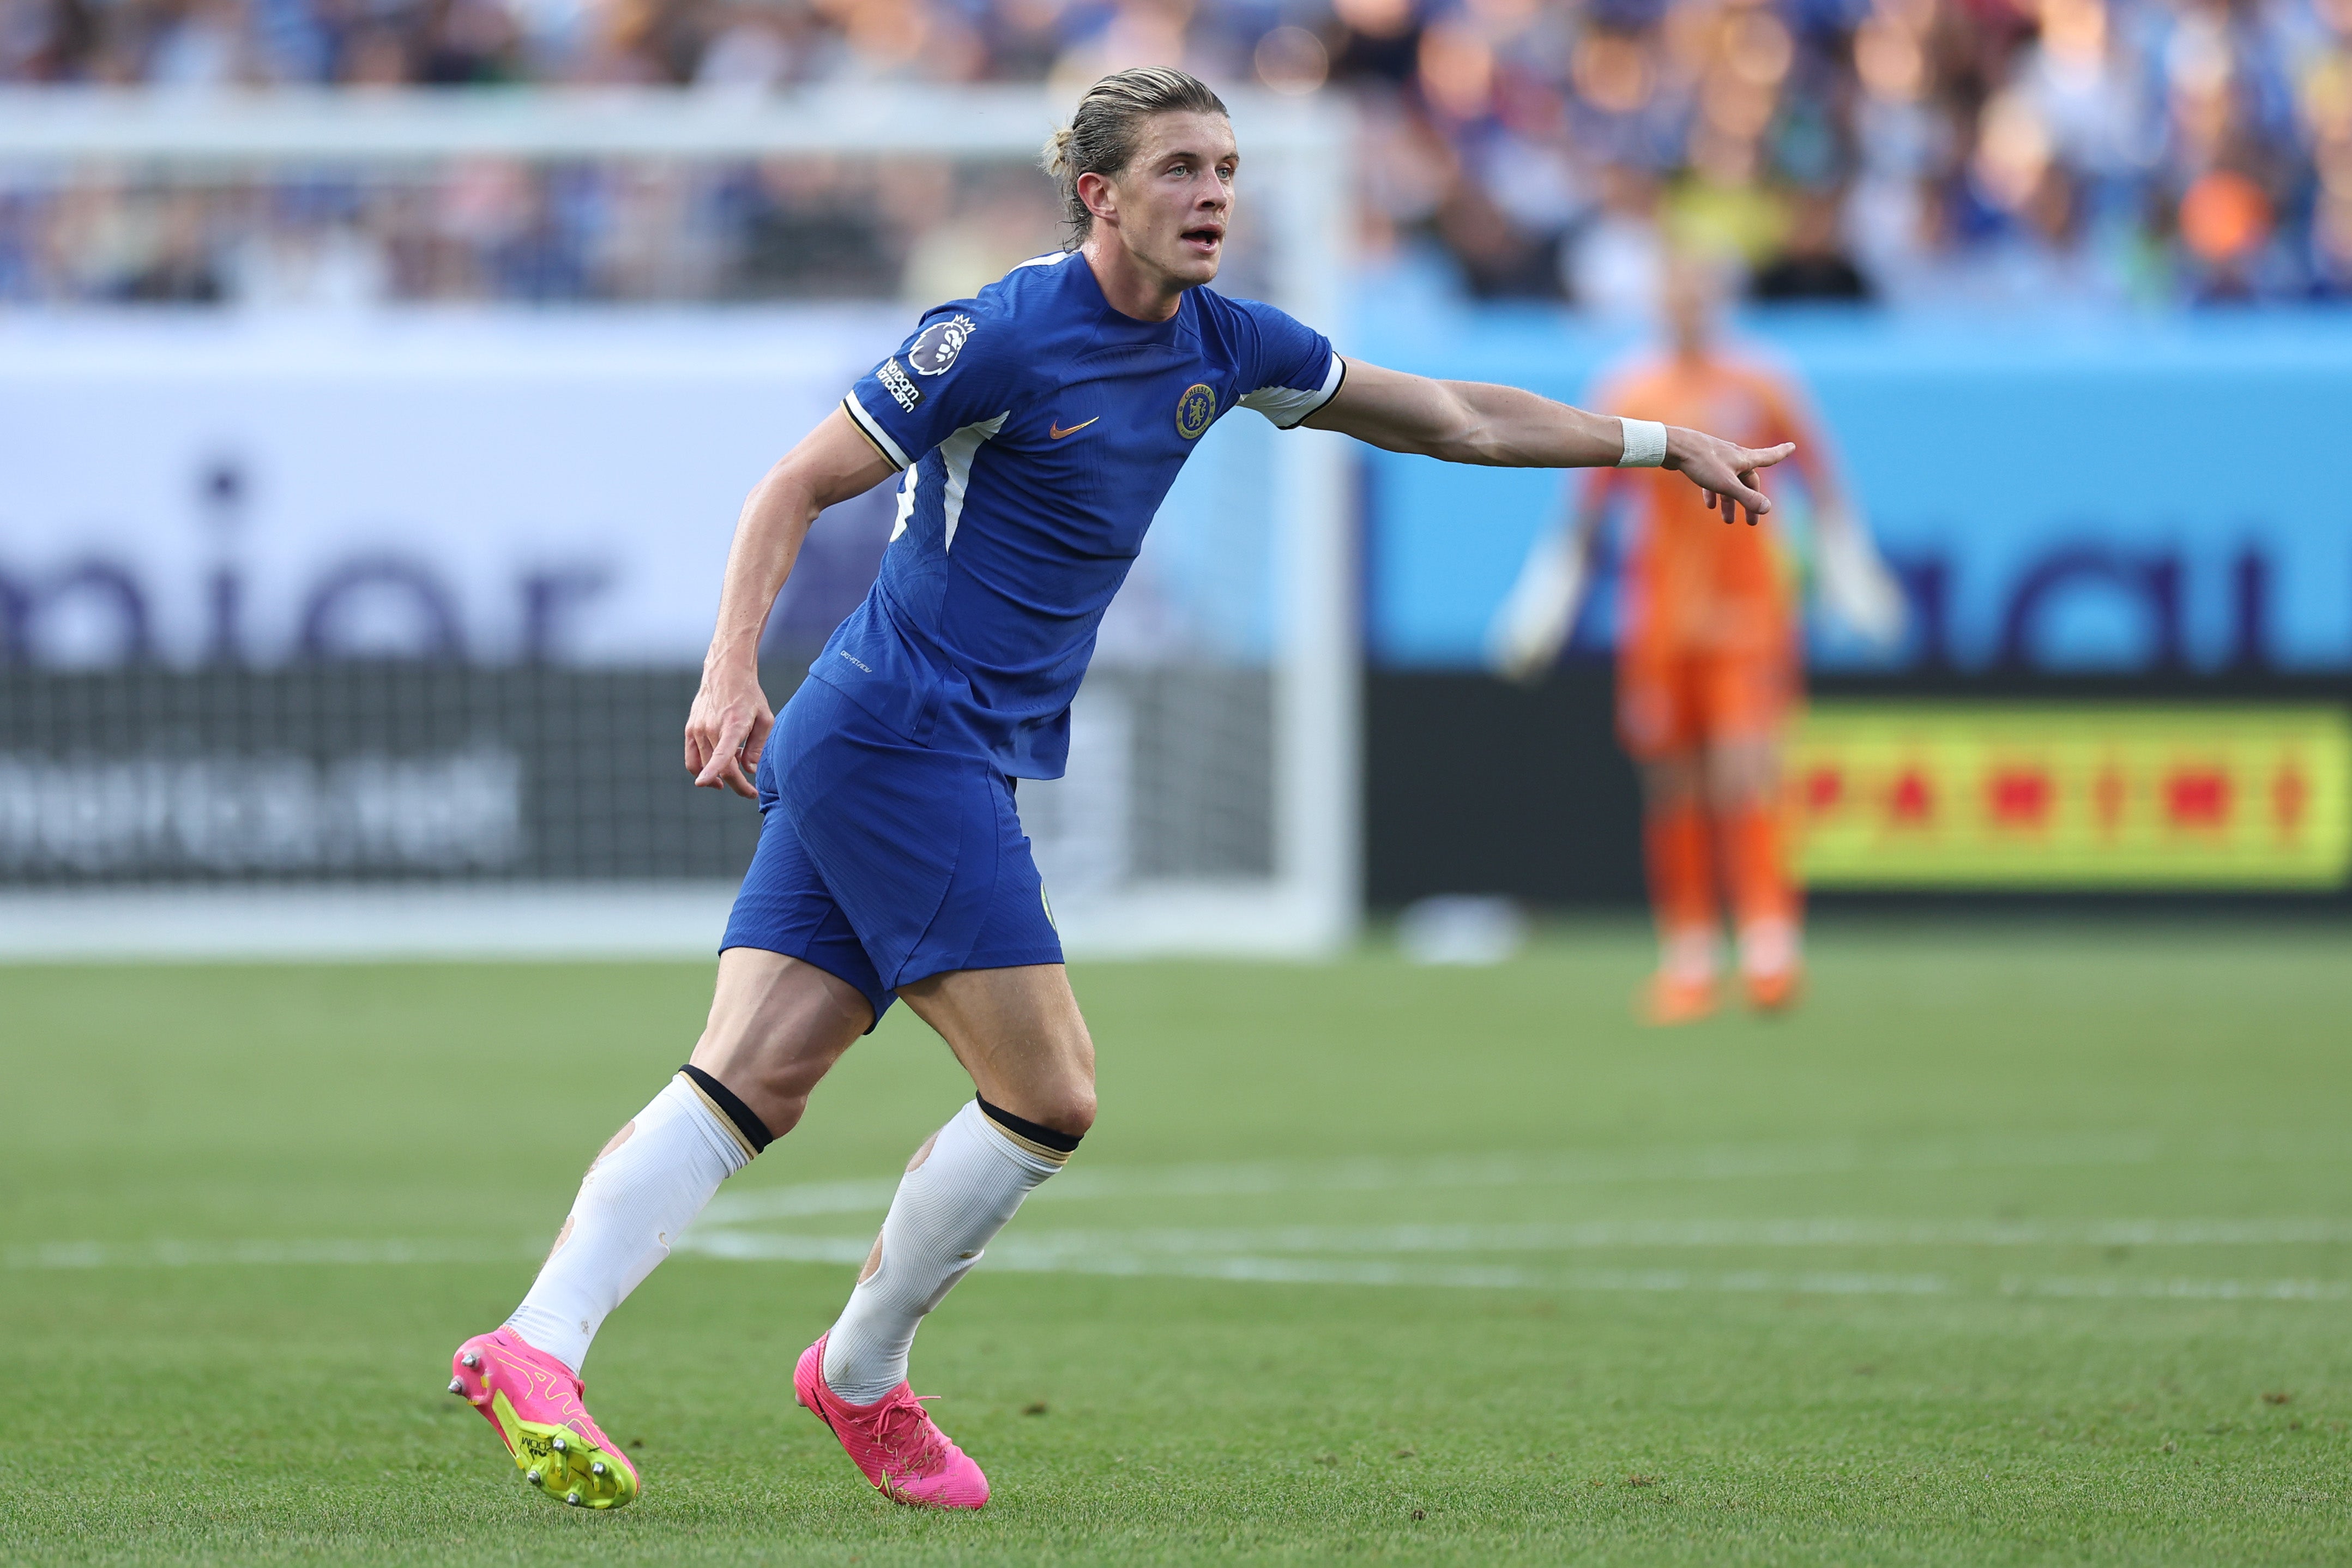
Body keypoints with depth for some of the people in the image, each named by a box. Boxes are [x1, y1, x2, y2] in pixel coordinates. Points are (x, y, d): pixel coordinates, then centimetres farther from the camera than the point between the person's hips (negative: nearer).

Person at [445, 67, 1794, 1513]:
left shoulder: (1220, 346, 10)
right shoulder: (1006, 335, -13)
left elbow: (1449, 415, 21)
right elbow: (797, 487, -12)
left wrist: (1664, 445, 22)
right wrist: (734, 670, -25)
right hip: (905, 734, -8)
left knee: (750, 1084, -3)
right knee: (1049, 1094, -7)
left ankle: (533, 1349, -11)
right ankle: (862, 1377, 9)